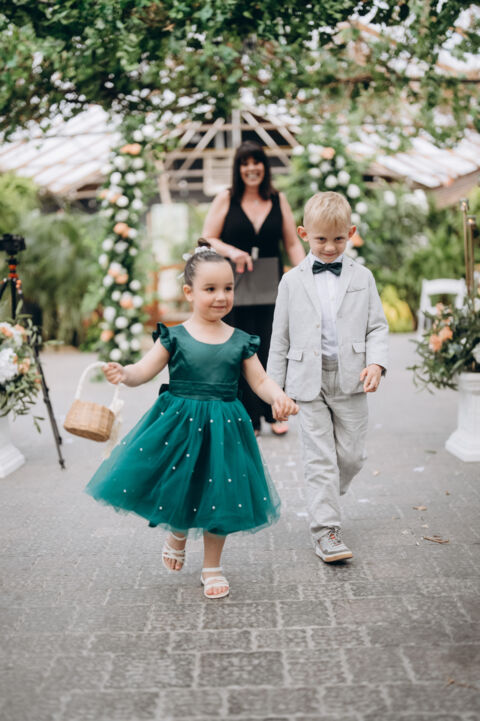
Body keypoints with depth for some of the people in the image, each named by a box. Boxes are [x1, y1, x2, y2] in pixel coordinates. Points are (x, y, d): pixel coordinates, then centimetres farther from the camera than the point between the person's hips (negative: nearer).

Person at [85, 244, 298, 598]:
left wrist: (279, 397, -16)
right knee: (177, 487, 2)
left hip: (223, 429, 2)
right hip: (179, 424, -1)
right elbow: (144, 370, -6)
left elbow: (261, 381, 4)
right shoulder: (175, 337, -4)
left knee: (218, 498, 7)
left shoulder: (241, 342, 2)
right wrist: (122, 373, -27)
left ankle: (212, 567, 28)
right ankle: (178, 533, 39)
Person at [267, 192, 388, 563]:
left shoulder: (362, 277, 7)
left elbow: (377, 326, 8)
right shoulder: (292, 281, 5)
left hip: (350, 381, 1)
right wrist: (274, 386, 5)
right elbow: (281, 337, 7)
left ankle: (326, 499, 35)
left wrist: (376, 363, -11)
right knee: (320, 458, -1)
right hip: (309, 382, -1)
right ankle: (326, 530, 5)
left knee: (351, 455, 7)